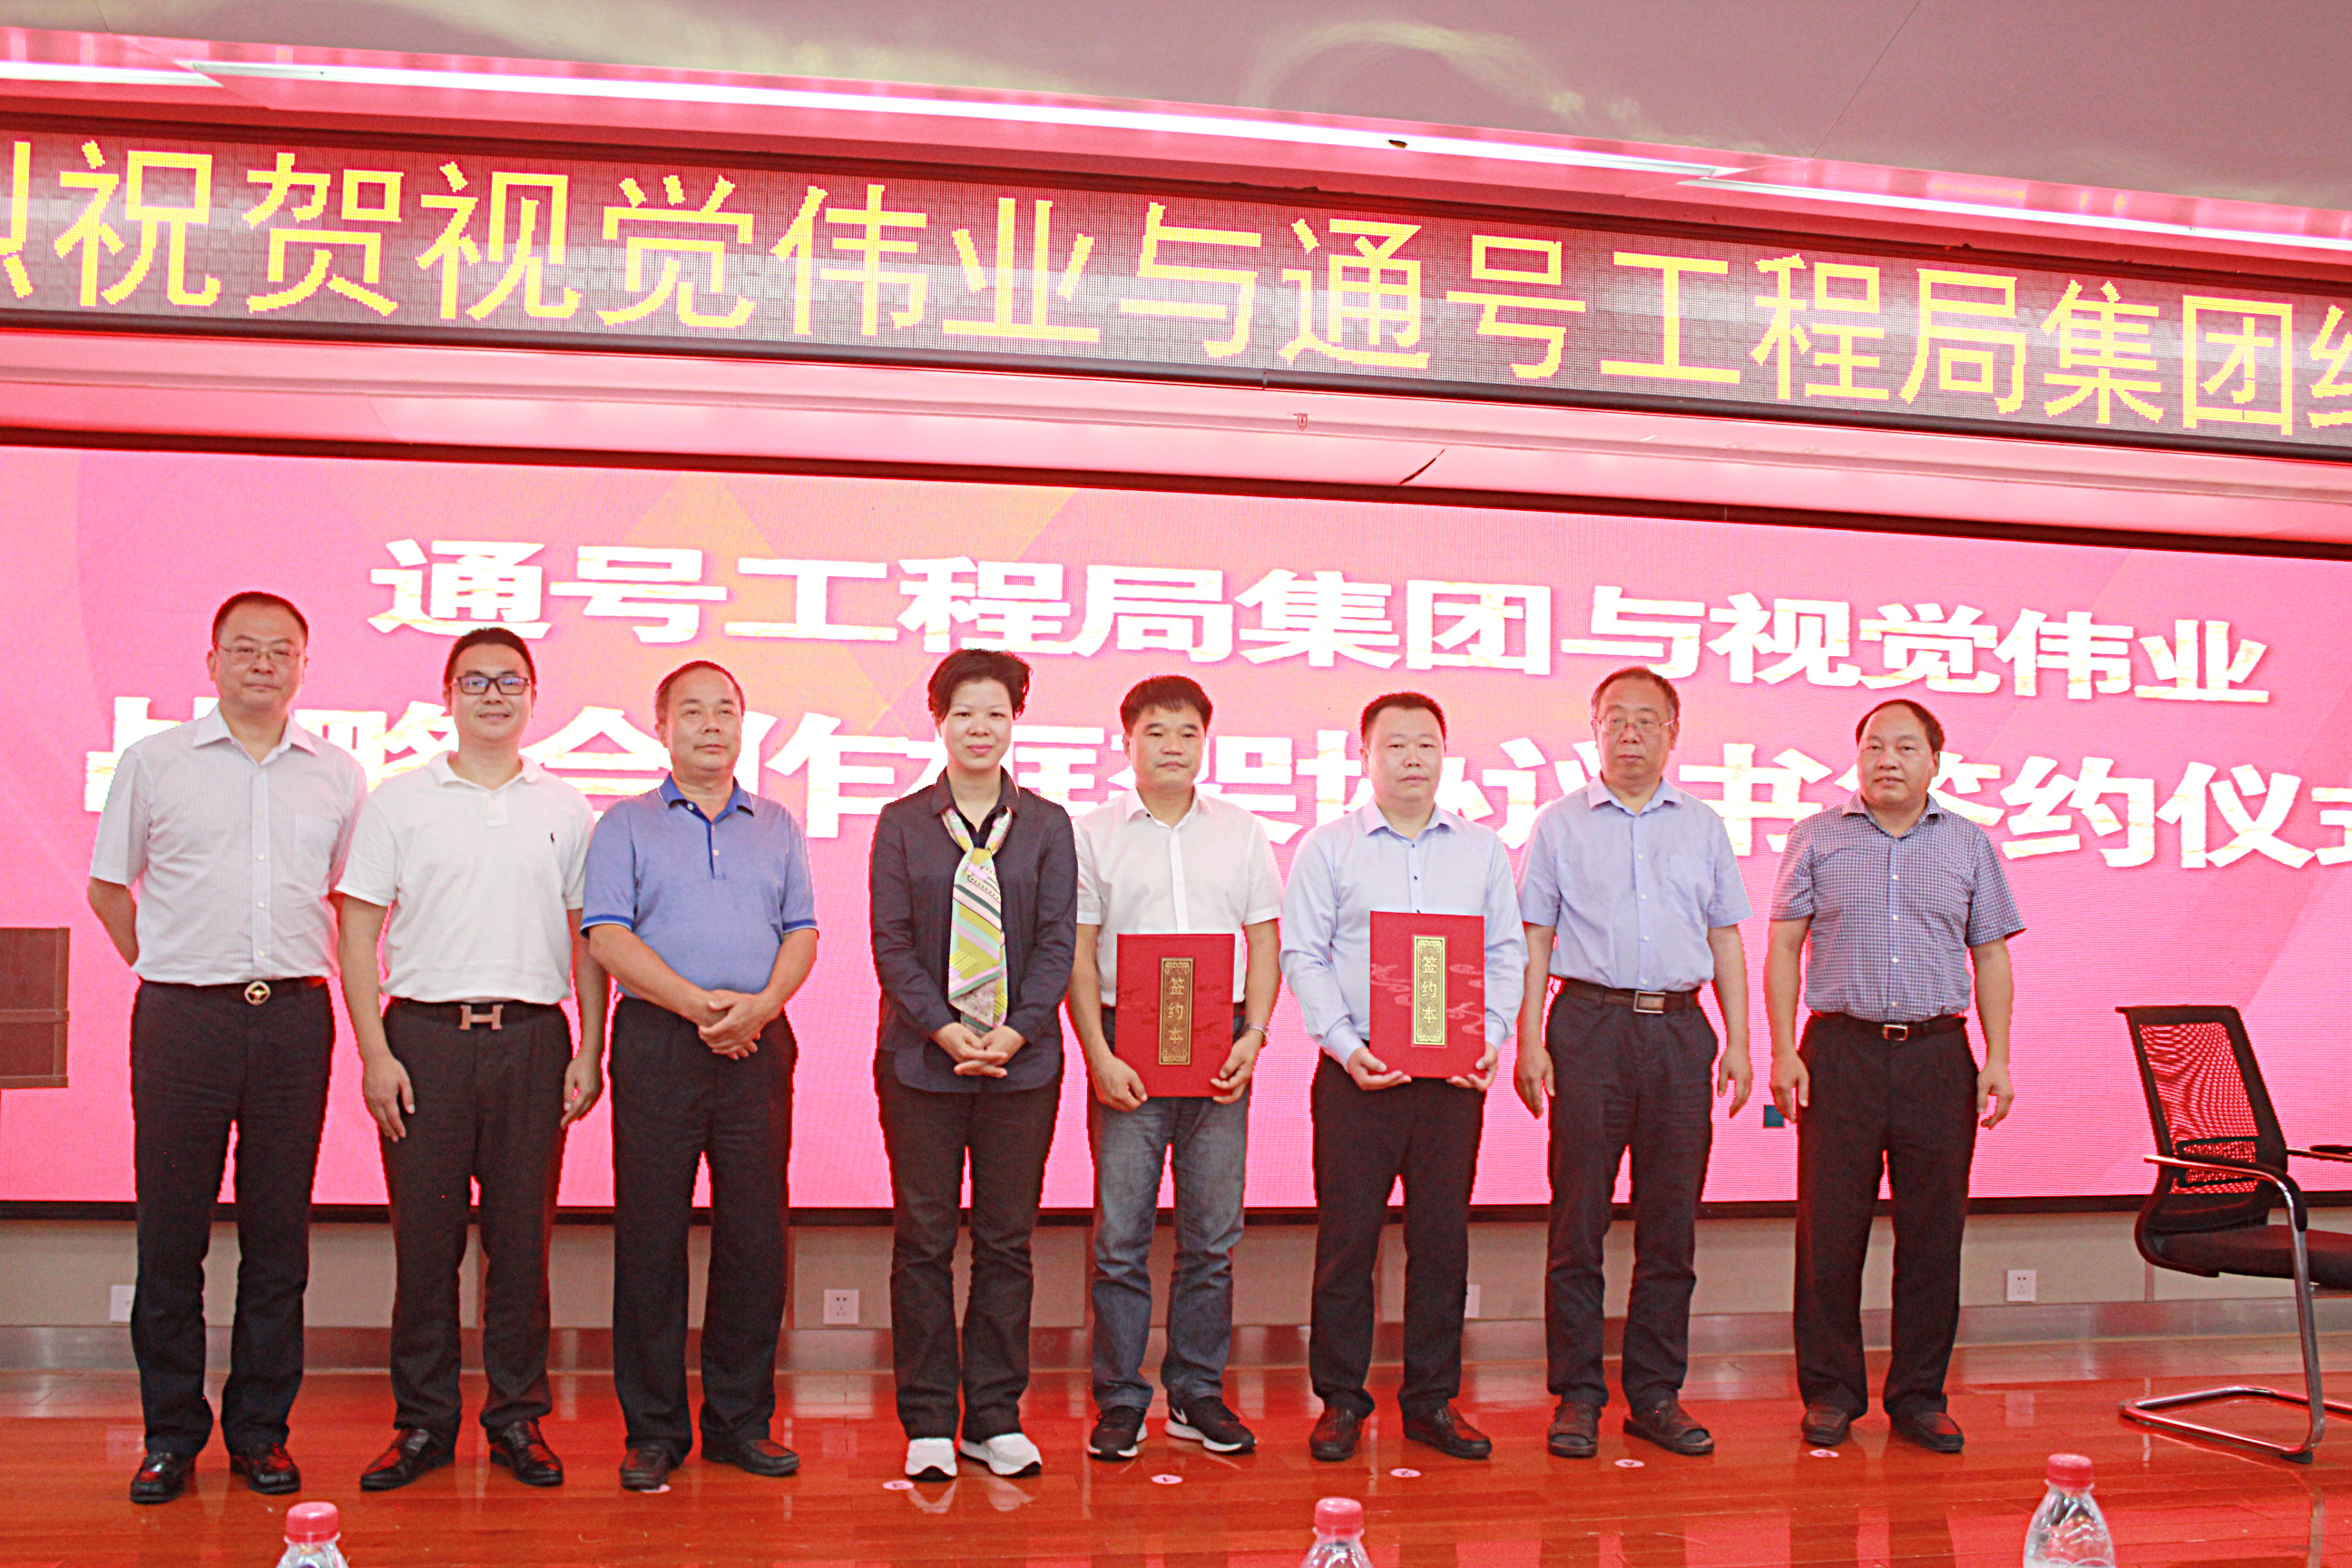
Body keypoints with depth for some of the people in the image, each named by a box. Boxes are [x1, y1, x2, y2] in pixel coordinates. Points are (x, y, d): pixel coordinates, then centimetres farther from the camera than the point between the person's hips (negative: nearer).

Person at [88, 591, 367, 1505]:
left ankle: (260, 1428, 15)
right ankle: (171, 1434, 13)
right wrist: (168, 972, 9)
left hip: (294, 1018, 1)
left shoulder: (339, 777, 10)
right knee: (171, 1232, 2)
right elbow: (108, 887, 13)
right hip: (181, 1018, -1)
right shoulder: (153, 763, 5)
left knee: (278, 1234, 5)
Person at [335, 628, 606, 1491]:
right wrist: (376, 1053, -6)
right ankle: (423, 1422, 14)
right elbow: (358, 930, 3)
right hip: (423, 1035, -1)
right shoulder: (399, 802, 6)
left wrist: (589, 1050, 3)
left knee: (522, 1234, 4)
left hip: (531, 1037, 1)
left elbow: (587, 935, 10)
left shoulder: (564, 809, 10)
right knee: (424, 1234, 2)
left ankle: (517, 1418, 15)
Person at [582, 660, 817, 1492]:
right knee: (650, 1232, -1)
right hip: (657, 1042, -2)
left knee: (755, 1230, 2)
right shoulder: (626, 824, 9)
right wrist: (695, 1002, -13)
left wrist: (761, 1004, -10)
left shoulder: (776, 826, 17)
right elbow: (607, 936, -3)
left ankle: (739, 1420, 13)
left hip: (759, 1043, 2)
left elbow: (802, 931, 9)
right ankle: (653, 1429, 8)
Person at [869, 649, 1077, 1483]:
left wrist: (1016, 1030, -11)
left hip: (1023, 1059, 1)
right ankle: (928, 1423, 12)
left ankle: (997, 1420, 14)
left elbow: (1057, 939, 2)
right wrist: (945, 1030, -12)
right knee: (923, 1242, 3)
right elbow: (891, 942, -1)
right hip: (920, 1057, -1)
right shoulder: (902, 824, 5)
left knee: (1007, 1242, 5)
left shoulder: (1046, 825, 8)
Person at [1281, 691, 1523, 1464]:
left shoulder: (1482, 850, 13)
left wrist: (1490, 1037, -3)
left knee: (1443, 1237, 6)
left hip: (1455, 1074, 3)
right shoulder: (1326, 848, 4)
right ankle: (1340, 1399, 12)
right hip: (1358, 1072, -2)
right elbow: (1303, 956, 0)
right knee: (1346, 1235, 0)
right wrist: (1344, 1045, -11)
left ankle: (1433, 1400, 16)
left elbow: (1507, 951, 12)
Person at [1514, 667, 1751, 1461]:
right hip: (1590, 1023, -2)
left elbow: (1726, 939, 15)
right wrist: (1528, 1039, -4)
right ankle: (1576, 1396, 7)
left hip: (1679, 1029, 2)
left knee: (1671, 1222, 5)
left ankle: (1656, 1395, 14)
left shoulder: (1703, 827, 14)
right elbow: (1535, 938, 5)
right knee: (1578, 1221, -2)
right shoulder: (1560, 824, 7)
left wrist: (1738, 1040, 7)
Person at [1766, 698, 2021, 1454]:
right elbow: (1784, 947, 5)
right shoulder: (1817, 839, 7)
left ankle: (1918, 1396, 15)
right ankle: (1831, 1391, 12)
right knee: (1829, 1230, 0)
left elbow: (1990, 956, 12)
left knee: (1933, 1233, 3)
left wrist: (1998, 1058, 2)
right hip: (1841, 1051, -1)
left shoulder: (1969, 844, 11)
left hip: (1937, 1053, 2)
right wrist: (1784, 1052, -4)